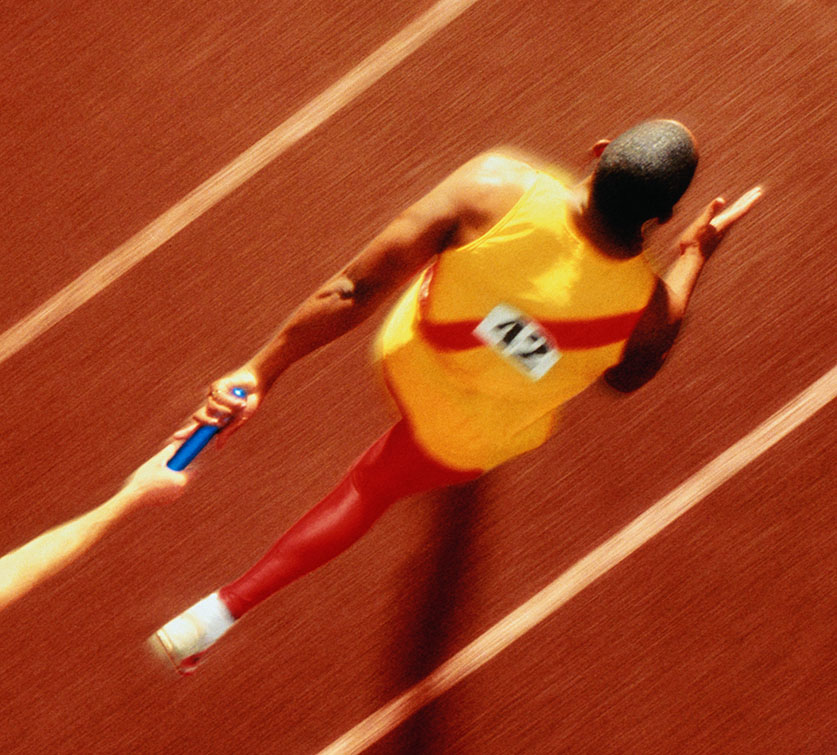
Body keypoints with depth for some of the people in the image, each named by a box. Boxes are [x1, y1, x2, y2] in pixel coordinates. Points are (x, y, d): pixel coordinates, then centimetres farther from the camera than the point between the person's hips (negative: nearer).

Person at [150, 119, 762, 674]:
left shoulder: (496, 186, -37)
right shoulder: (649, 306, -33)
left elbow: (355, 290, -31)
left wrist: (262, 370, -21)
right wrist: (696, 256, 0)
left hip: (409, 357, 1)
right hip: (476, 435, -1)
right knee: (370, 490, 25)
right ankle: (222, 611, 33)